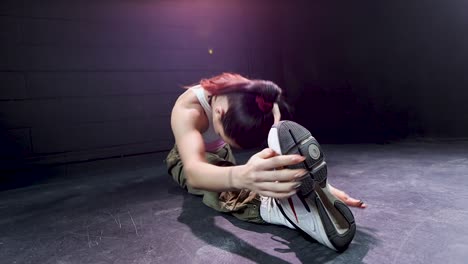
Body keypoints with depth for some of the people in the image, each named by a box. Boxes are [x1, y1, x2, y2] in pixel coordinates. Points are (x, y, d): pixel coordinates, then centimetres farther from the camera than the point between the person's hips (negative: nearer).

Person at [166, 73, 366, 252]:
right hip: (189, 159, -9)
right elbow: (194, 172, -60)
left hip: (220, 155, 9)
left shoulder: (263, 103, -31)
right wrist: (240, 176, -82)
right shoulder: (187, 109, -44)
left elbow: (282, 147, -41)